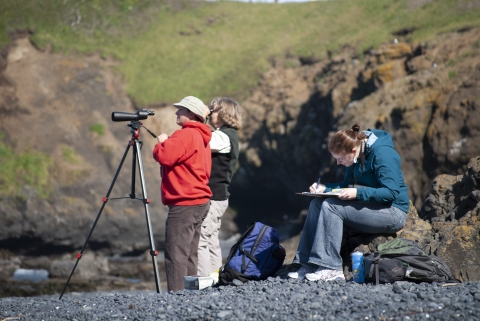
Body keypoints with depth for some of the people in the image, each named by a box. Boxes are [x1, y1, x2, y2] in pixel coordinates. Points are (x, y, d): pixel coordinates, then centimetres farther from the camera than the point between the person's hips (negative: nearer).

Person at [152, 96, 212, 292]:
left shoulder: (187, 135, -13)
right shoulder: (201, 138, 19)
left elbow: (165, 156, -23)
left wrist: (161, 143, -3)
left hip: (185, 204, -11)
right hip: (198, 202, 11)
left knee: (175, 255, -12)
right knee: (189, 254, 12)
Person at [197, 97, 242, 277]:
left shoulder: (222, 136, -15)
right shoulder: (230, 135, 17)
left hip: (212, 198, -10)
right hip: (219, 196, 10)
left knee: (200, 240, -10)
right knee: (211, 241, 13)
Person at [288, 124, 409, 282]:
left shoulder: (382, 154, -19)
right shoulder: (356, 157, 6)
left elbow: (391, 192, -25)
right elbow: (348, 185, 14)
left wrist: (357, 193, -29)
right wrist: (324, 188, -3)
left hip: (393, 213, -9)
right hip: (369, 207, 9)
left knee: (330, 205, -24)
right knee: (317, 204, -5)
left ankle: (331, 269, -25)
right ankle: (308, 265, -11)